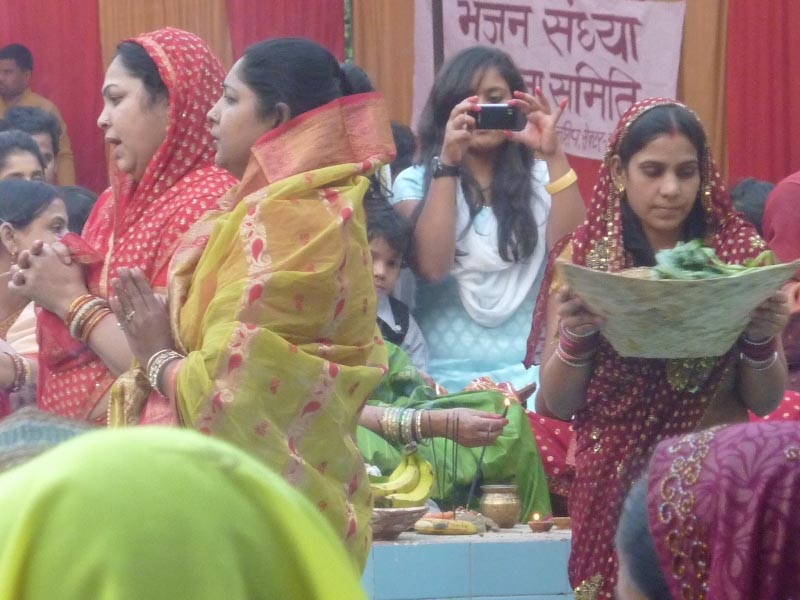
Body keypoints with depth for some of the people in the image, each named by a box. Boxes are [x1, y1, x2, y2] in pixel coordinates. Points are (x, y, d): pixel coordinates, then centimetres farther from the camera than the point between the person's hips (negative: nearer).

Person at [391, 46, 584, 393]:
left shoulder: (539, 178, 11)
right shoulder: (415, 182, 7)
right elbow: (431, 267, -11)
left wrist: (554, 156, -14)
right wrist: (448, 161, -15)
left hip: (531, 368, 1)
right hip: (447, 373, -1)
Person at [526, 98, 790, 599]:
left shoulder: (740, 252, 1)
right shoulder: (583, 257, -1)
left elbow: (765, 401, 3)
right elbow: (556, 403, 0)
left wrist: (762, 338, -16)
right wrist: (575, 336, -18)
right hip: (617, 487, 0)